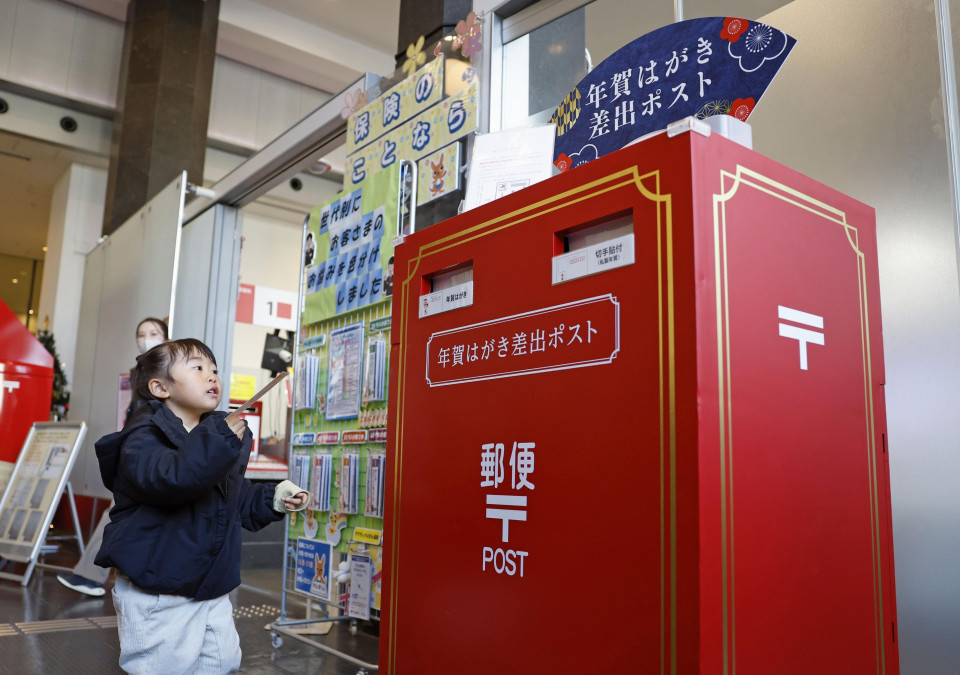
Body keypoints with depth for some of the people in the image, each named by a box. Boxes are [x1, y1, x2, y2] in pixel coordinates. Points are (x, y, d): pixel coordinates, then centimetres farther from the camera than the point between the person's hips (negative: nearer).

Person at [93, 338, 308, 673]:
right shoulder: (143, 437, -15)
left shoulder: (224, 433, 9)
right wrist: (220, 441, -36)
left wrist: (273, 499, 6)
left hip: (212, 590, 7)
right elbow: (169, 479, -37)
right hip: (155, 596, -7)